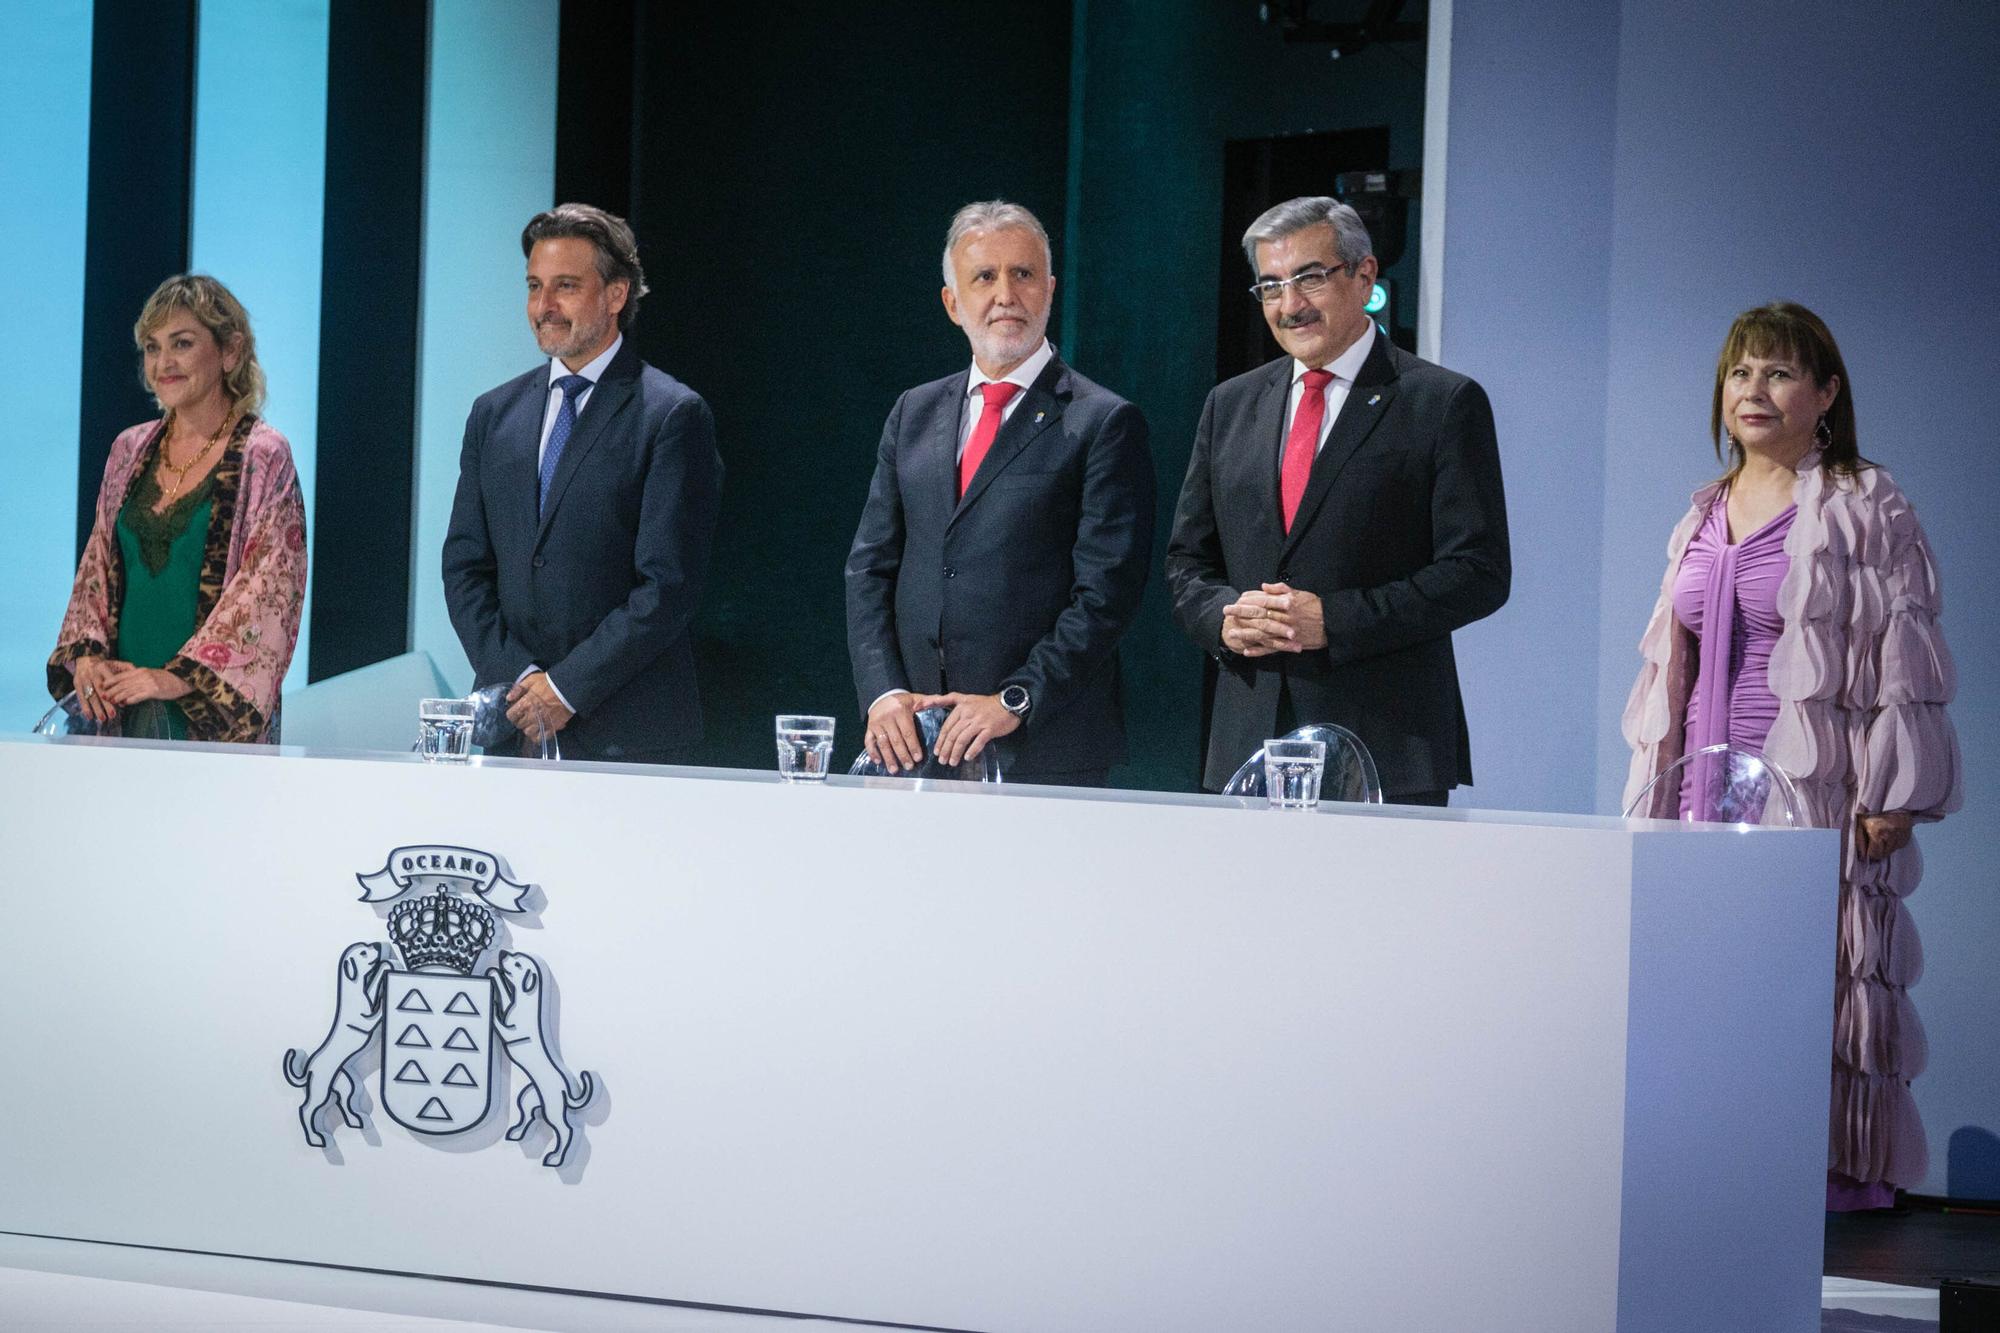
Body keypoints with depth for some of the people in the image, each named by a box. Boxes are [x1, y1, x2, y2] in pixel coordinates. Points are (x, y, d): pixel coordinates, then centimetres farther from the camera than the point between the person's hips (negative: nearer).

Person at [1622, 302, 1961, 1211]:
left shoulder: (1865, 511, -2)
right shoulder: (1704, 519, 17)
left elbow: (1902, 659, -6)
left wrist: (1890, 798, -12)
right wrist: (1658, 789, 17)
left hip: (1815, 787, -6)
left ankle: (1836, 1167, 1)